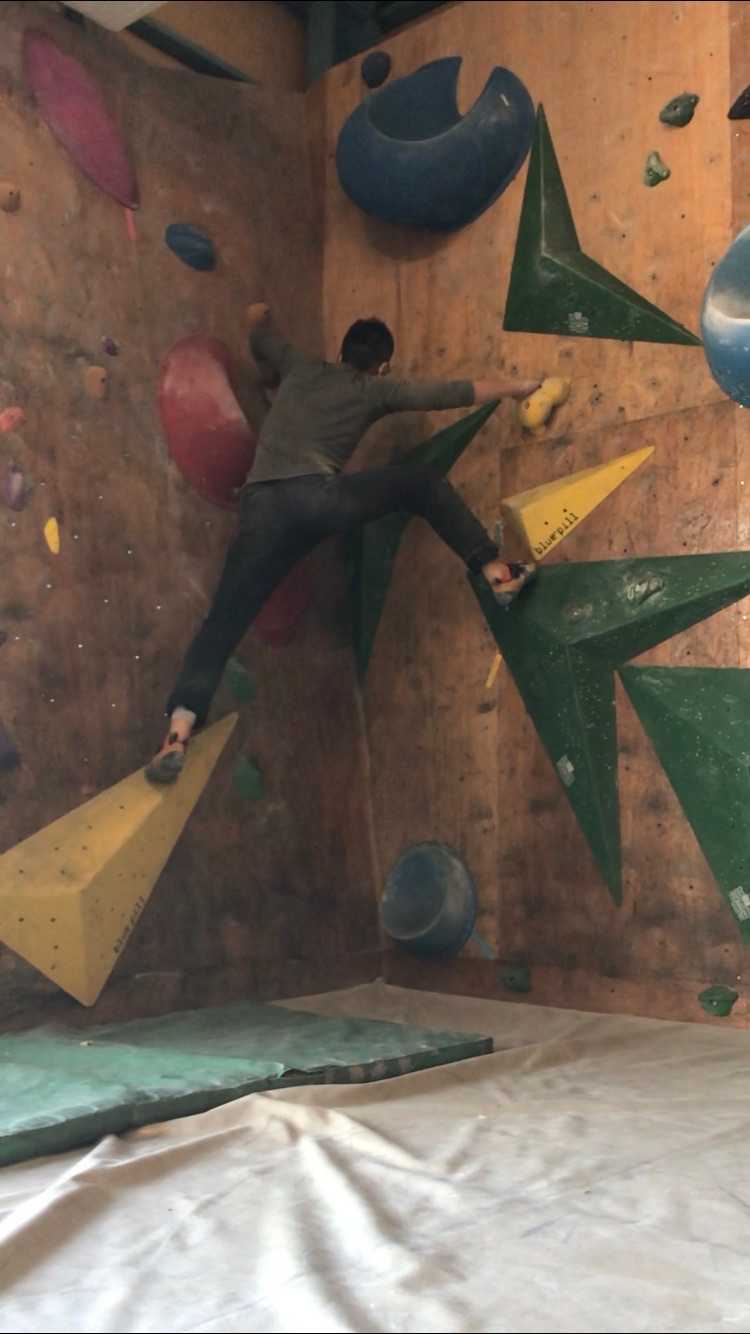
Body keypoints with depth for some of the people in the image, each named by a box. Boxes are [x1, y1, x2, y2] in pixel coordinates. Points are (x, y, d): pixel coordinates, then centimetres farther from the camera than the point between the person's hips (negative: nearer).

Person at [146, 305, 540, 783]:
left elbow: (257, 324, 44)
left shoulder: (299, 367, 28)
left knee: (224, 621, 0)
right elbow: (453, 392, 23)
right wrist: (518, 386, 38)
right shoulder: (375, 390, 19)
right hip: (318, 497, -3)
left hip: (263, 507, 3)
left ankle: (179, 731, -16)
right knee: (423, 483, 18)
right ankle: (497, 573, 16)